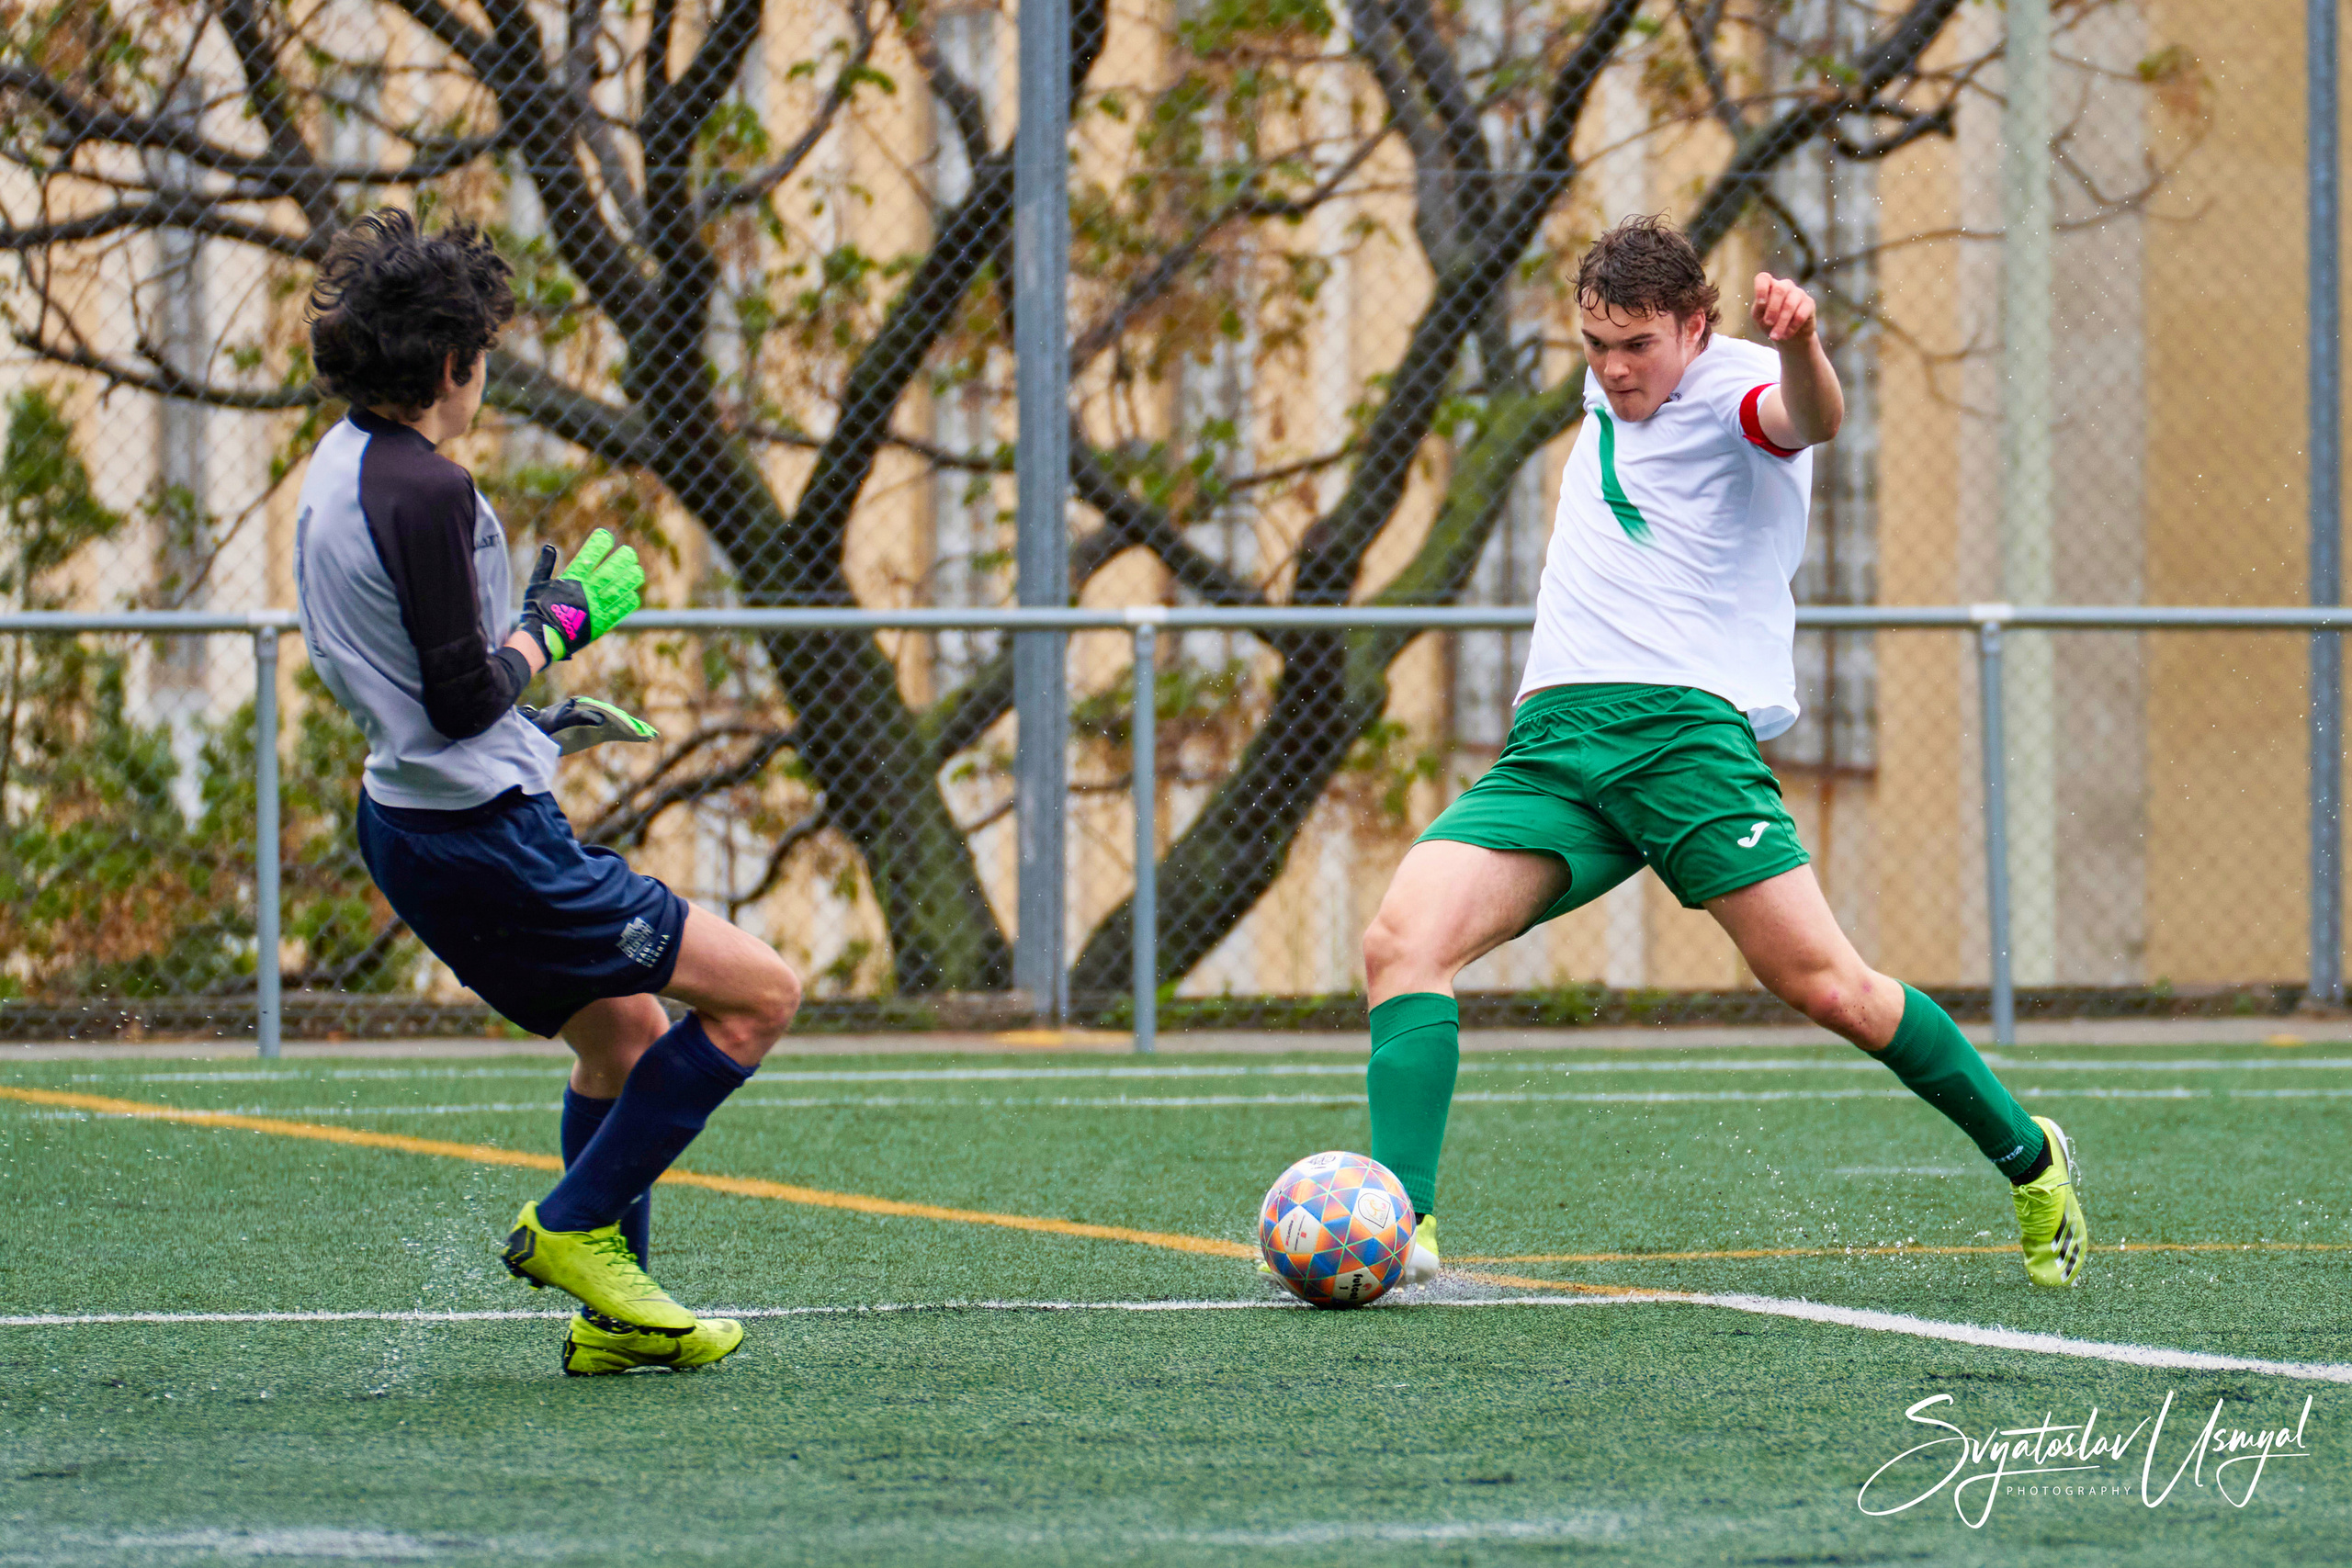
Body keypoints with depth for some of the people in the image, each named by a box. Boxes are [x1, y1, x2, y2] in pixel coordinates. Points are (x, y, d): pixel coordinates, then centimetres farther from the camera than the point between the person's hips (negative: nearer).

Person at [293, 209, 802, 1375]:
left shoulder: (339, 463, 10)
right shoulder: (425, 493, -21)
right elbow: (463, 698, -22)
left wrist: (532, 716, 25)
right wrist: (558, 623, -6)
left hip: (413, 822, 11)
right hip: (485, 837, -11)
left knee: (624, 1032, 23)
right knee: (758, 993, -6)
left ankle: (612, 1316, 22)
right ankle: (574, 1226, 0)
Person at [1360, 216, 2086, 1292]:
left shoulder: (1729, 384, -2)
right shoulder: (1610, 392, 22)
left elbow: (1808, 419, -26)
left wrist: (1800, 349, -51)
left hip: (1683, 725, -6)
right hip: (1549, 746, 6)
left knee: (1827, 987, -13)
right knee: (1402, 941, -17)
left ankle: (2029, 1161, 8)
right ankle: (1401, 1226, -24)